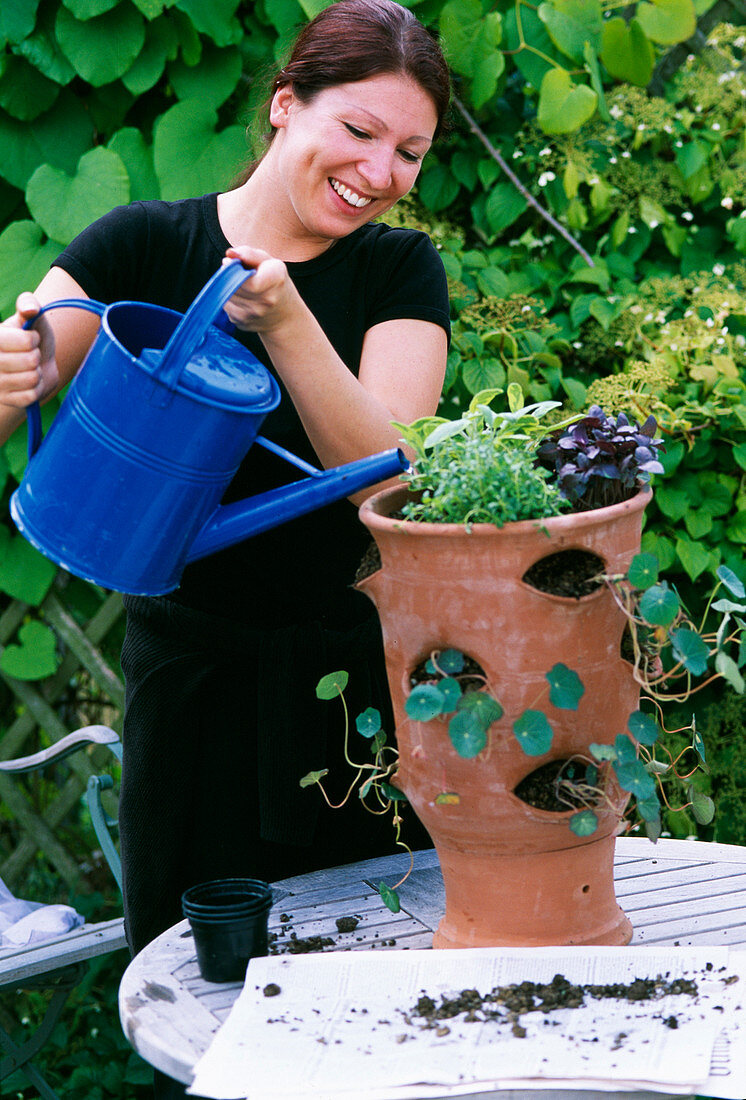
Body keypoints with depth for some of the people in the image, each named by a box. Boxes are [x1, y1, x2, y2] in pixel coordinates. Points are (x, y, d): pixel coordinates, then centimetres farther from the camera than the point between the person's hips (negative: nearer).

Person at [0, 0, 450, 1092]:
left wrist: (283, 322, -24)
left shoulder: (400, 272, 1)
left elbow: (388, 472, -12)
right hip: (188, 664, 0)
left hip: (349, 672, 0)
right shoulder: (145, 245, -1)